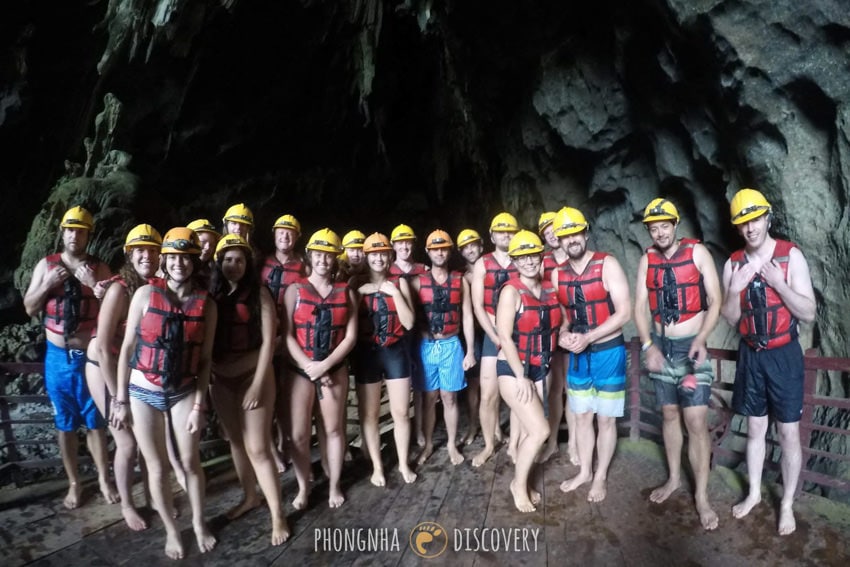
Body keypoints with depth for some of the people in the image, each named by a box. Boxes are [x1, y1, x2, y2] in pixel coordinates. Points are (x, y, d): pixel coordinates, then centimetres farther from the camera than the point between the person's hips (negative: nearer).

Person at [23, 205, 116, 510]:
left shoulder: (99, 268, -3)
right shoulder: (46, 265, 1)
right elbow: (29, 308, 4)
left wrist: (95, 285, -22)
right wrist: (48, 285, -13)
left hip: (90, 357, -1)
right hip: (57, 357, 2)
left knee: (94, 421, 8)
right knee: (65, 423, 11)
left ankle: (104, 479, 23)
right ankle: (74, 483, 26)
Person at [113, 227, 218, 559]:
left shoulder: (207, 304, -5)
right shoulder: (146, 294, -8)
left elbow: (205, 359, -2)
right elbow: (127, 347, -4)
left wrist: (199, 405, -5)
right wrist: (121, 398, -3)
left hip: (184, 393, 1)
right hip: (143, 392, 0)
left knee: (190, 462, 9)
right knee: (157, 467, 11)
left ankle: (198, 523, 33)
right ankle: (171, 531, 31)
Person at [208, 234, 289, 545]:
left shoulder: (259, 293, -7)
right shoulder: (212, 294, 4)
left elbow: (268, 340, -10)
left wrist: (257, 384, -13)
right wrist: (206, 375, -6)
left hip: (253, 374, -4)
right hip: (220, 378, 5)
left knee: (258, 447, -4)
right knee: (236, 440, 16)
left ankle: (277, 515, 10)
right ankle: (250, 496, 36)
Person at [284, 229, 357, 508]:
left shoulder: (346, 292, 4)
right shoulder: (295, 290, 1)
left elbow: (350, 336, -2)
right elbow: (287, 335, -6)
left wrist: (325, 365, -12)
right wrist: (309, 366, -14)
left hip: (335, 370, 1)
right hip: (300, 370, -1)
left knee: (334, 429, 10)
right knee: (298, 434, 2)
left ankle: (334, 486, 27)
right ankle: (303, 488, 23)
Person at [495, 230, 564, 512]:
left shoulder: (550, 288, 3)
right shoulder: (511, 291, -14)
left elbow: (560, 322, 15)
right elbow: (504, 336, -17)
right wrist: (521, 377, -17)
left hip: (541, 368, 6)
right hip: (513, 369, -5)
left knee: (528, 429, 12)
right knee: (540, 429, -9)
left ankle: (523, 483, 31)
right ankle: (518, 483, 13)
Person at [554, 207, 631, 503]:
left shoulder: (607, 264, -13)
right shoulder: (557, 274, 1)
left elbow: (624, 312, -17)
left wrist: (587, 337, -23)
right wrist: (564, 335, -12)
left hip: (608, 352, -4)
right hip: (578, 355, 5)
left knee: (605, 419, 10)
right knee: (582, 416, 16)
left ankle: (601, 476, 28)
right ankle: (584, 471, 34)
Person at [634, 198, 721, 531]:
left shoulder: (697, 252, -7)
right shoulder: (647, 259, 3)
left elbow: (715, 301, -8)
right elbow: (639, 306, 2)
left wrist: (701, 340, -20)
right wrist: (648, 345, -9)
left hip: (691, 346, -4)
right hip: (660, 345, 4)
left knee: (696, 421, -6)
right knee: (669, 415, 15)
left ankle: (702, 496, 8)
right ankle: (674, 478, 31)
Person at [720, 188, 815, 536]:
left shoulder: (791, 256, -9)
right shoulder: (733, 264, 0)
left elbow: (809, 313, -11)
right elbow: (730, 320, 0)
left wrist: (778, 283, -24)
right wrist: (734, 290, -17)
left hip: (784, 355, -3)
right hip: (750, 355, 3)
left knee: (788, 432, 7)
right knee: (755, 429, 16)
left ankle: (787, 504, 25)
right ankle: (754, 492, 32)